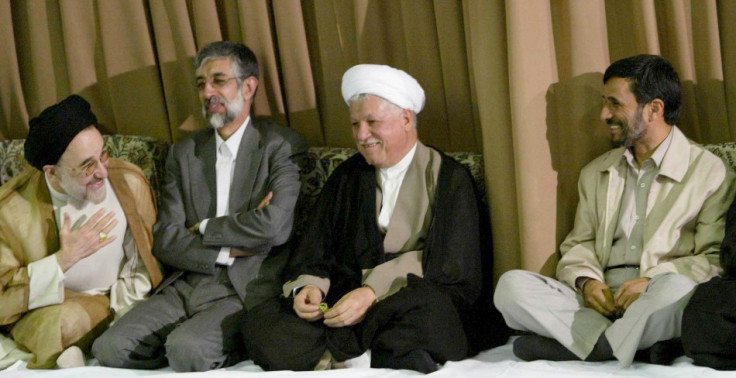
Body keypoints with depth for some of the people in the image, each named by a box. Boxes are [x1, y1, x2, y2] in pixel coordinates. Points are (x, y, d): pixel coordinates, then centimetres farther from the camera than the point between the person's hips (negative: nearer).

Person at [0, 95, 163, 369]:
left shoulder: (130, 181, -7)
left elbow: (140, 263, 0)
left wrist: (123, 314, -14)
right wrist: (65, 258, -23)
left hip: (120, 303, 4)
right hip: (47, 309, -4)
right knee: (64, 321, -39)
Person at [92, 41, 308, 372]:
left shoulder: (283, 146, -1)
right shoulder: (184, 153, 15)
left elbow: (275, 226, -17)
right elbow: (165, 241, 6)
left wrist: (205, 228, -3)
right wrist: (229, 251, -10)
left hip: (247, 290, -5)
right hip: (187, 286, 5)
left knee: (186, 347, -32)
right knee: (110, 348, -17)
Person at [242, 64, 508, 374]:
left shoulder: (449, 179, 5)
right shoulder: (345, 178, 20)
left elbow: (449, 267, -7)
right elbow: (313, 253, 14)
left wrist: (373, 293, -19)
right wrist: (309, 287, -10)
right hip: (342, 309, 4)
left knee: (431, 311, -40)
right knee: (260, 324, -22)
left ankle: (336, 359, -23)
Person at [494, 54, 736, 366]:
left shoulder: (710, 173, 4)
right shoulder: (596, 174, 23)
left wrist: (651, 281, -18)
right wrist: (586, 280, -4)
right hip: (600, 299, 5)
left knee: (677, 288, -40)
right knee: (510, 285, -20)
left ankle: (596, 346, -20)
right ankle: (637, 344, -26)